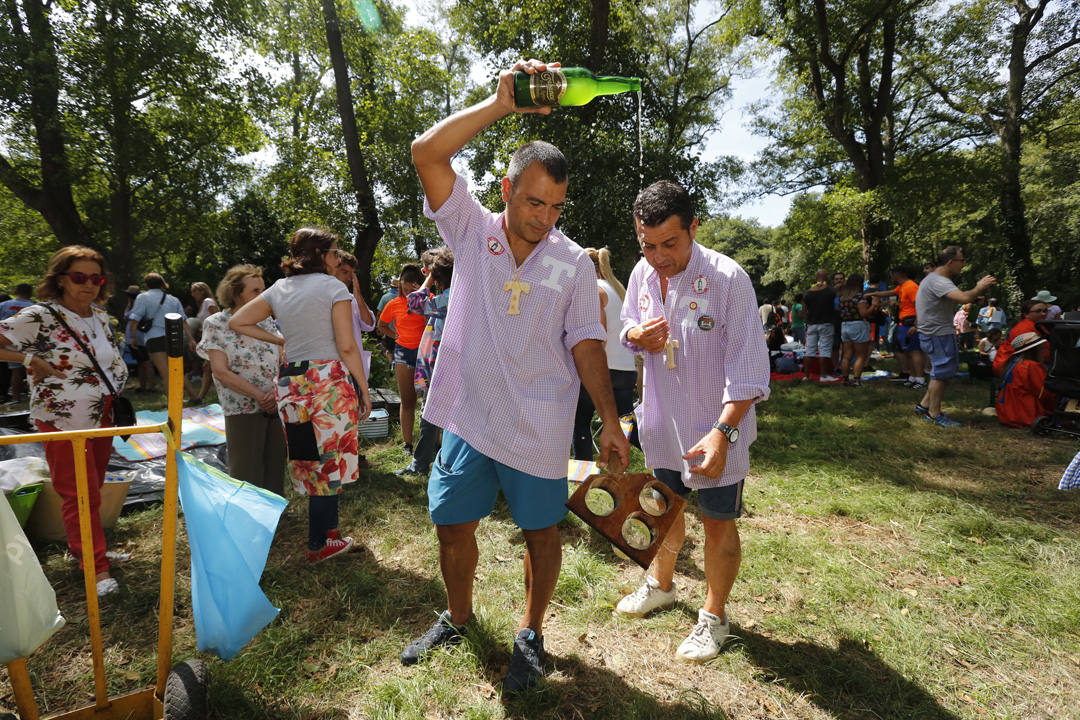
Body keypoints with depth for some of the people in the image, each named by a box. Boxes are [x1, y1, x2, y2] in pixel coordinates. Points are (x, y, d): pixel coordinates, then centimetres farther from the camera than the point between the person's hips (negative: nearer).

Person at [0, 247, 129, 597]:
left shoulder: (100, 316, 6)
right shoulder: (39, 317, -14)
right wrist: (30, 360, -21)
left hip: (102, 417, 6)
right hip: (63, 421, -6)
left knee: (93, 491, 18)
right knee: (79, 496, 1)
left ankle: (80, 548, 36)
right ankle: (97, 569, 11)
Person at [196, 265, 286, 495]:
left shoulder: (266, 321, 9)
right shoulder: (216, 324, -3)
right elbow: (221, 372, -10)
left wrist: (277, 391, -13)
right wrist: (258, 395, -18)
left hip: (278, 406, 4)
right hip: (243, 409, -4)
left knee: (276, 468, 11)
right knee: (246, 475, 1)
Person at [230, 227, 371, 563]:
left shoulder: (278, 289, 11)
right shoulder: (333, 287, -6)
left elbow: (237, 322, 17)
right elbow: (346, 346, -10)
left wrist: (281, 340, 16)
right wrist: (364, 390, -4)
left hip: (290, 382, 6)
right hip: (329, 380, -6)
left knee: (311, 462, 15)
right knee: (329, 462, 4)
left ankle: (329, 528, 28)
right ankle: (318, 545, 12)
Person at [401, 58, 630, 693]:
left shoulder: (575, 261, -3)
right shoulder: (471, 230, -1)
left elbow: (586, 344, -1)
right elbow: (427, 152, -11)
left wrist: (611, 421, -5)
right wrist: (501, 104, -16)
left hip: (539, 428, -1)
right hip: (469, 418, 1)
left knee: (542, 532, 11)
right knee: (453, 525, 13)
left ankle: (531, 635, 36)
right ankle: (458, 619, 41)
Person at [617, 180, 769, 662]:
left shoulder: (728, 279, -21)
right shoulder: (643, 273, -4)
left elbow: (748, 369, -21)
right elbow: (627, 323, 13)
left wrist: (722, 431, -31)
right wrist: (636, 335, -12)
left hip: (716, 429, -5)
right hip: (663, 421, 6)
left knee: (718, 522, 9)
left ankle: (714, 617, 32)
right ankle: (661, 585, 49)